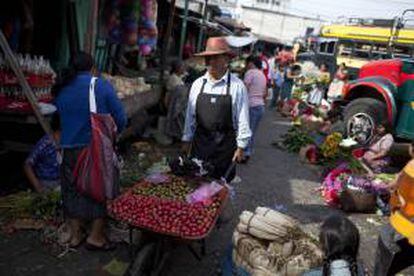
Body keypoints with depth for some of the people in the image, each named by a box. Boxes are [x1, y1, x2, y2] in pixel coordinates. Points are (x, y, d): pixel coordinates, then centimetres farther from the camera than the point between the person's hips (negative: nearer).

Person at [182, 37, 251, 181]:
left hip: (225, 144, -3)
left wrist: (241, 147, -4)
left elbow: (243, 119, -5)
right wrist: (186, 140, 9)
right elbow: (190, 115, 8)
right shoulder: (198, 84, 3)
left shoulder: (237, 86, -7)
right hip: (200, 142, 3)